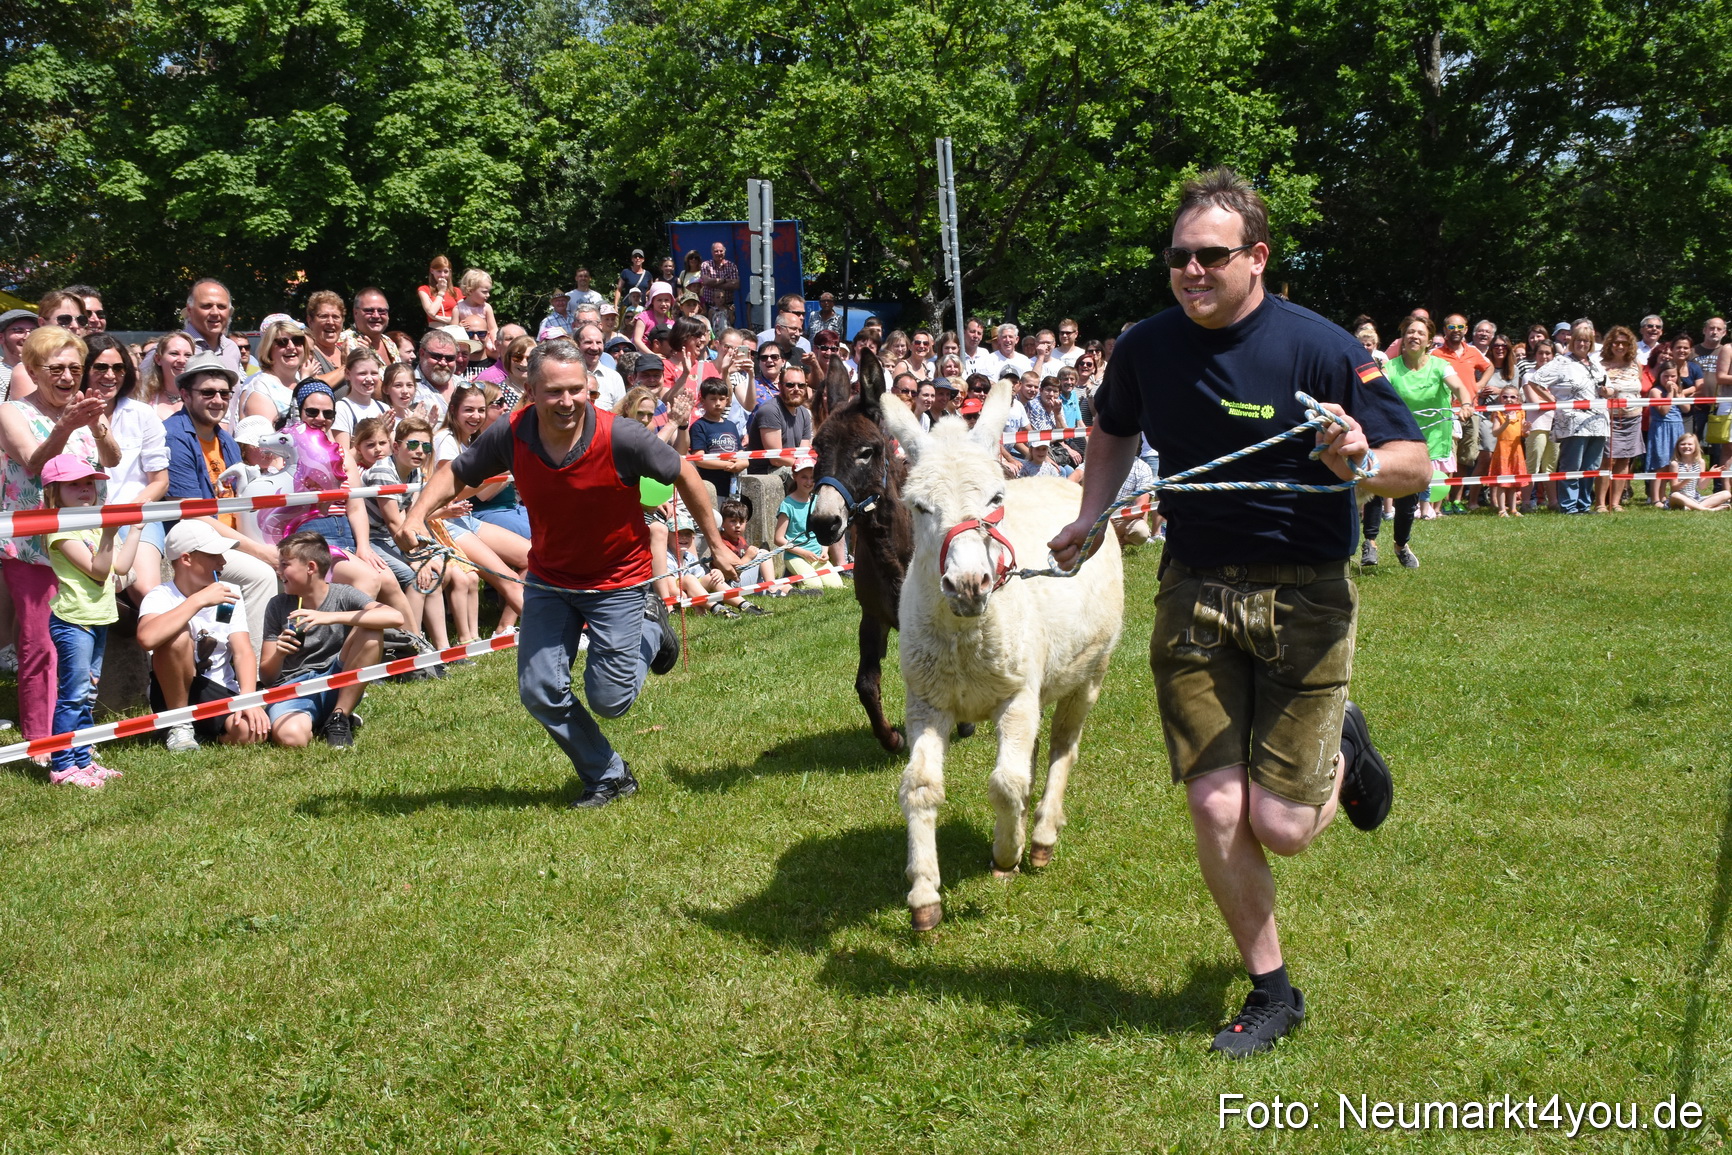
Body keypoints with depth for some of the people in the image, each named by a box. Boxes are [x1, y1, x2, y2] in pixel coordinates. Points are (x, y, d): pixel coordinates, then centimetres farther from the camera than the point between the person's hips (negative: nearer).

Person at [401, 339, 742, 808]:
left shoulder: (620, 437, -27)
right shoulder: (510, 435, -19)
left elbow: (682, 473, -11)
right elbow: (456, 473, -2)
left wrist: (716, 544, -4)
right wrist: (418, 515, -20)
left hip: (617, 581, -3)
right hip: (548, 579, 3)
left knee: (610, 700, -2)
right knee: (540, 692, -2)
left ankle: (651, 628, 30)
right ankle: (608, 777, 21)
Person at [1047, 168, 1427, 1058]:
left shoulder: (1321, 348, -11)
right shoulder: (1146, 347, 2)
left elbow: (1417, 463, -8)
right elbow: (1113, 431, 23)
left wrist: (1363, 463, -30)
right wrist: (1092, 513, 7)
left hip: (1302, 595, -3)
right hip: (1193, 593, 3)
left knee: (1281, 827, -6)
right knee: (1214, 809, -2)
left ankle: (1340, 752, 30)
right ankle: (1271, 991, 19)